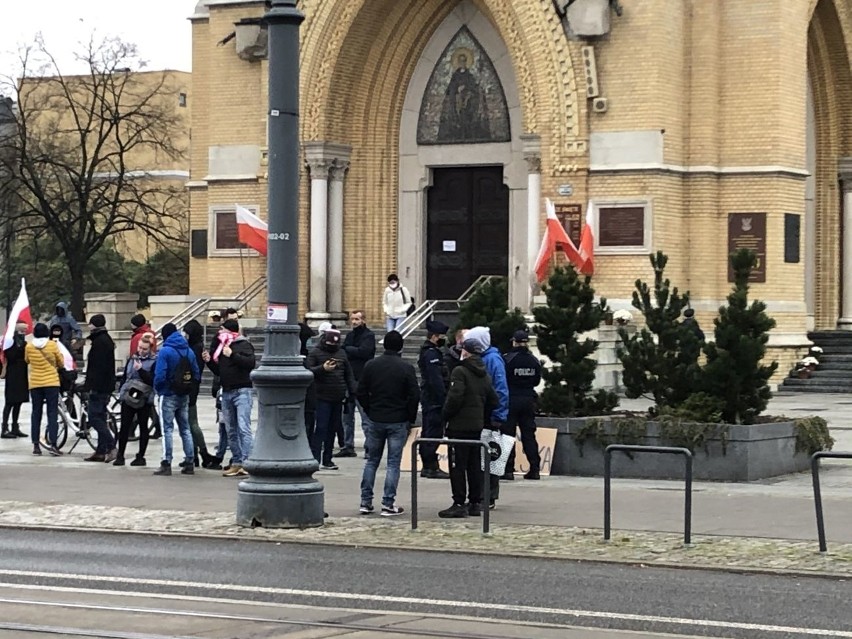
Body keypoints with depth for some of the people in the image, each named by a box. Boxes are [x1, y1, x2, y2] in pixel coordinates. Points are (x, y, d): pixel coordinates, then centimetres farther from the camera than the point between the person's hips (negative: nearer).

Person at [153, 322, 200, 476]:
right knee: (185, 429, 12)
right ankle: (190, 463, 13)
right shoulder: (189, 351, 4)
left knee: (167, 429, -1)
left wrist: (157, 388, -2)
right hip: (184, 396, 5)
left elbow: (160, 375, -19)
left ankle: (166, 464, -3)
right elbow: (196, 374, 4)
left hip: (169, 395, -5)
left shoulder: (165, 351, -14)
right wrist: (188, 387, 13)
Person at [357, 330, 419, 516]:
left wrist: (370, 412, 13)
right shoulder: (406, 368, -9)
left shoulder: (370, 365, 1)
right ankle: (388, 504, -2)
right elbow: (414, 396, -9)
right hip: (398, 422, -3)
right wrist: (410, 419, 3)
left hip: (376, 420, 3)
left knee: (371, 461, 13)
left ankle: (366, 502, 11)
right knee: (393, 463, 1)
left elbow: (361, 393, 3)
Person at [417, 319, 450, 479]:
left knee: (427, 433, 13)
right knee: (434, 432, -9)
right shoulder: (432, 354, -15)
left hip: (428, 399, 11)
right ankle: (432, 468, -10)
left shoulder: (426, 352, 18)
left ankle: (426, 466, 18)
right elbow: (436, 379, -22)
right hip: (435, 400, -11)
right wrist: (444, 398, -21)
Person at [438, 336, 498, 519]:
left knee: (457, 466, -5)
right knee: (475, 465, 12)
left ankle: (459, 504, -7)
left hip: (459, 425, -8)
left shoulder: (460, 372, -13)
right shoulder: (484, 375, 12)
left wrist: (445, 415, -7)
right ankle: (475, 502, 14)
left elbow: (454, 398, -20)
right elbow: (493, 401, 16)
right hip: (477, 425, 8)